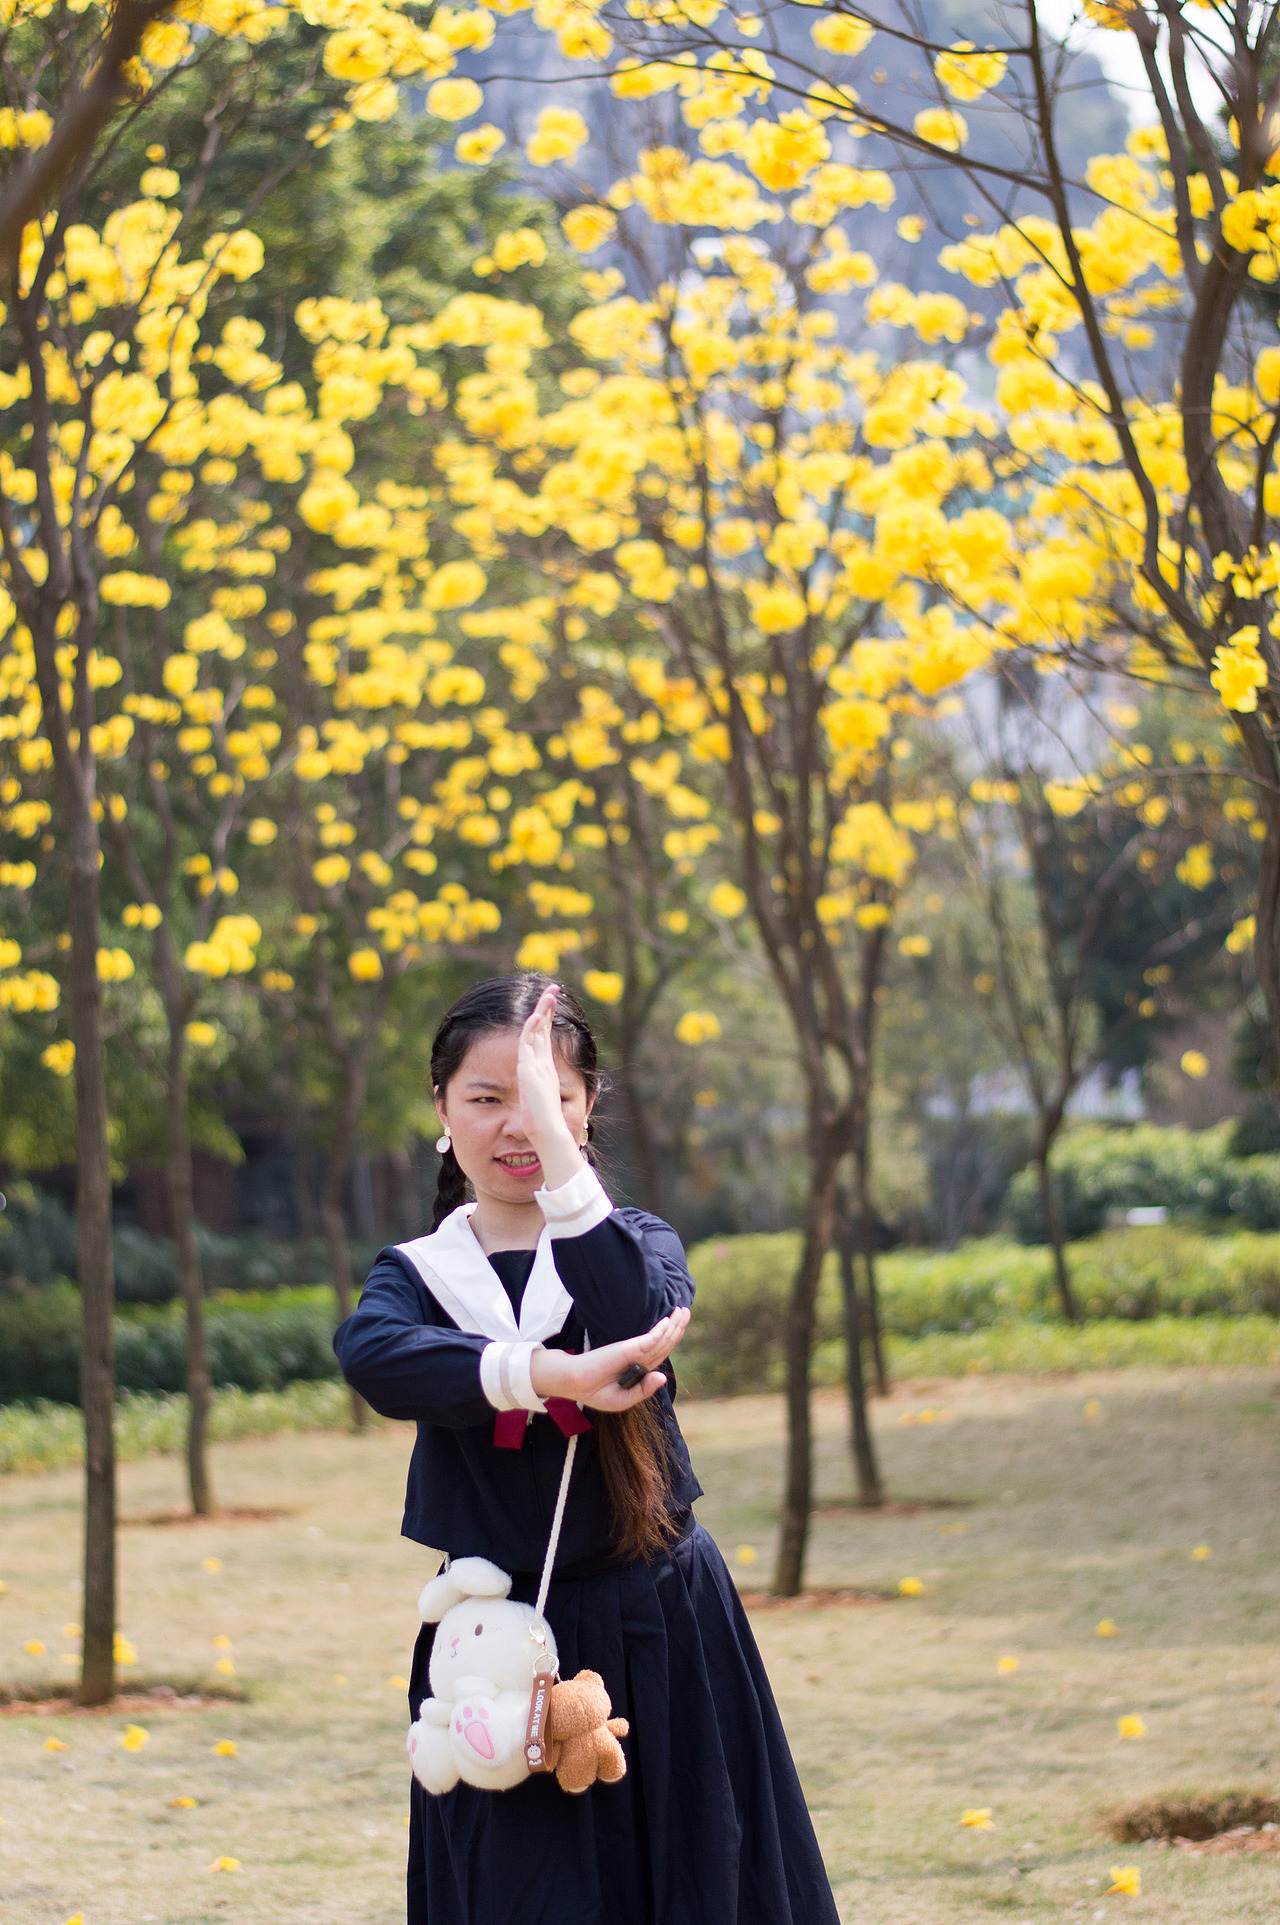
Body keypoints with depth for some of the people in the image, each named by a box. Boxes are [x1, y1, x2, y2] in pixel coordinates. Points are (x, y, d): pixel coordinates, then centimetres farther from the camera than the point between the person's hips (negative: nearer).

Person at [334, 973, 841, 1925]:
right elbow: (374, 1357, -19)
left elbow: (635, 1325, -22)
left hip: (659, 1640, 0)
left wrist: (552, 1130, -22)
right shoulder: (419, 1273, 5)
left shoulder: (636, 1244, 4)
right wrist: (547, 1375, -33)